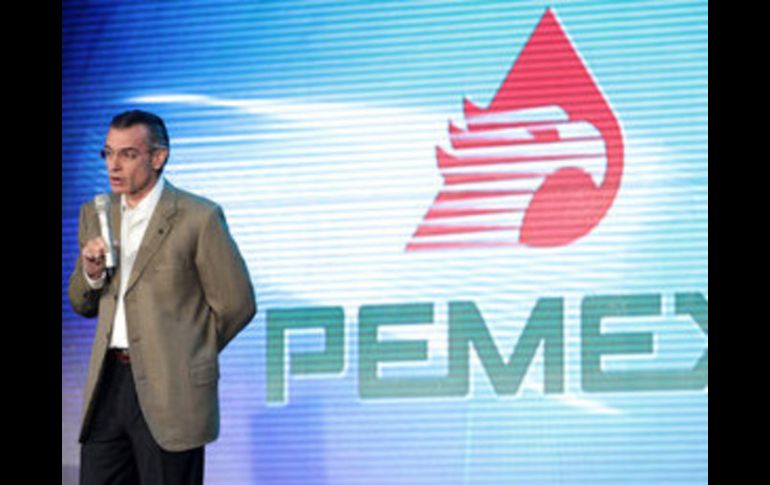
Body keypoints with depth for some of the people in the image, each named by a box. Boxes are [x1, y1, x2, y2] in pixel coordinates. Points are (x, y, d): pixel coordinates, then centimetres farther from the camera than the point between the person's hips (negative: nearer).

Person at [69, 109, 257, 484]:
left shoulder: (198, 218, -7)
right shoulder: (95, 215, 13)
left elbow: (236, 305, -2)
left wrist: (188, 353, 7)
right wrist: (91, 274, -2)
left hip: (169, 394, -6)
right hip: (108, 384, 6)